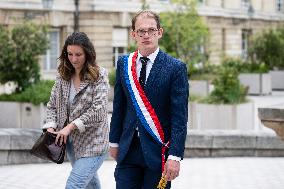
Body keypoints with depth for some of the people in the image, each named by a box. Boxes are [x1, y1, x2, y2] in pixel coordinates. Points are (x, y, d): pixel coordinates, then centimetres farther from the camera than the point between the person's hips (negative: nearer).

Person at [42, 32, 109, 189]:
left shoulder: (99, 75, -10)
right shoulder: (63, 76, 5)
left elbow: (98, 110, -18)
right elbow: (52, 105, 10)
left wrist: (71, 126, -21)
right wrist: (51, 126, -9)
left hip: (92, 144, -6)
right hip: (71, 142, 6)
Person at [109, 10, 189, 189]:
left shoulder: (176, 68, -6)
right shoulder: (123, 63, 8)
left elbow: (180, 117, -9)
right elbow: (119, 106, 13)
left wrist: (175, 156, -14)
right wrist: (114, 141, 12)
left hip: (158, 152, -3)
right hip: (128, 150, 3)